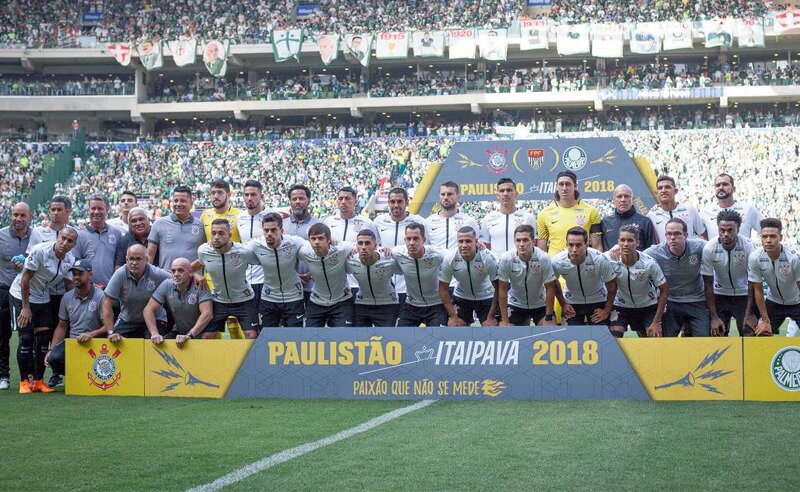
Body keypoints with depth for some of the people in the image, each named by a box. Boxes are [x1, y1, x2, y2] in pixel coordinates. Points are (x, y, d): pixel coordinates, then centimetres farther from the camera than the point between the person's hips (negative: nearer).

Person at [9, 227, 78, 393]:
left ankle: (38, 381, 10)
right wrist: (26, 307, -17)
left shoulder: (70, 260, -5)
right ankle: (24, 381, 2)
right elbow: (25, 279, -18)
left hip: (43, 299, 6)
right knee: (26, 338, -10)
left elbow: (69, 284, 6)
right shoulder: (40, 251, -24)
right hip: (22, 296, -6)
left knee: (44, 338, 0)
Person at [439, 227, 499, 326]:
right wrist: (453, 317, -16)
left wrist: (491, 317, -19)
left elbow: (498, 289, -19)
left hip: (485, 298, -1)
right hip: (461, 298, 2)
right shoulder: (449, 258, -24)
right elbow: (443, 289, -13)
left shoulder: (488, 258, -28)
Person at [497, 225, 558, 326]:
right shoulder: (506, 259, -23)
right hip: (515, 304, 1)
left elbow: (550, 288, -15)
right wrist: (504, 320, -16)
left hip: (540, 304, 0)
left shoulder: (543, 258, -25)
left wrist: (549, 317, -15)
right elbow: (502, 290, -15)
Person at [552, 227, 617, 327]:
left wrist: (607, 311, -9)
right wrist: (563, 305, 1)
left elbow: (612, 284, -13)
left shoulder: (599, 259, -28)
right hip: (572, 303, 1)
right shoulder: (558, 262, -24)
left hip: (598, 301, -1)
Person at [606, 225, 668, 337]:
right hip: (621, 306, 0)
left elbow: (664, 291, -13)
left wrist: (656, 322, -15)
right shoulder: (610, 260, -22)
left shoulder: (649, 263, -23)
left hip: (648, 305, 0)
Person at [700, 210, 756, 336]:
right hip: (720, 295, 0)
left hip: (743, 295, 0)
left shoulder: (747, 246, -20)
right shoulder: (709, 249, -19)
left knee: (750, 335, -7)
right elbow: (708, 284, -12)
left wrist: (749, 314, -17)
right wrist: (714, 317, -15)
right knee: (716, 335, -5)